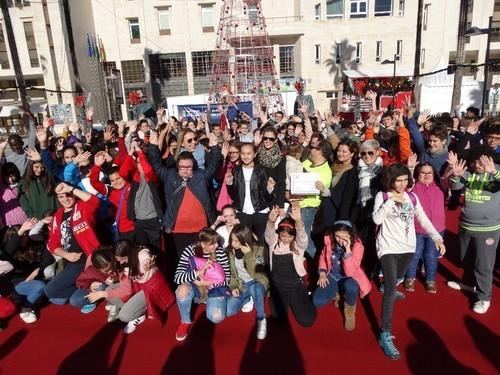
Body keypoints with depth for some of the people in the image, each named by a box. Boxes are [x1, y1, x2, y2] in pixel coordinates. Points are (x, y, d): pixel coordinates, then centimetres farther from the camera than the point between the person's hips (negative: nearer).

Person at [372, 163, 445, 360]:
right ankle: (385, 335, -11)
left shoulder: (412, 197, 5)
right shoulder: (382, 196, -8)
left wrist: (437, 237, -6)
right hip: (388, 247, -5)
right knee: (391, 290, -15)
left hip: (408, 247, 6)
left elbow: (423, 219, 6)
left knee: (395, 280, 27)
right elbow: (377, 219, -22)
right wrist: (391, 201, -25)